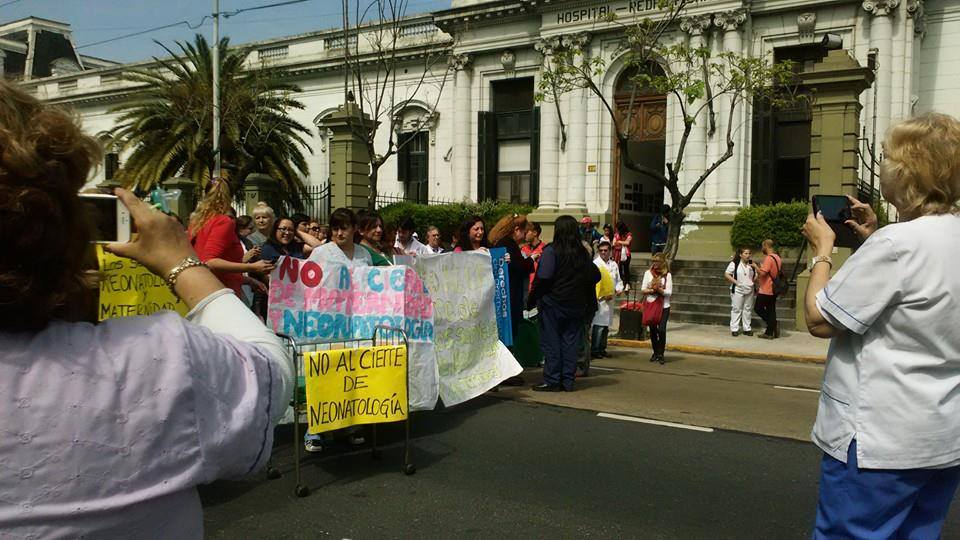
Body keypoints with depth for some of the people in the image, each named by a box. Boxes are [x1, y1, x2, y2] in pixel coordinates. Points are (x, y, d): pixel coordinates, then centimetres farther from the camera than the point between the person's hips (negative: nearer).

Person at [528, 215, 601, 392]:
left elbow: (543, 278, -16)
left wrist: (531, 300, -9)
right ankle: (568, 381, 11)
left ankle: (552, 381, 3)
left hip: (552, 304, -5)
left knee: (551, 342, 2)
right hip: (575, 306, 5)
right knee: (571, 342, 8)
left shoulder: (551, 251, -11)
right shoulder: (583, 253, 6)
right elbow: (595, 276, 10)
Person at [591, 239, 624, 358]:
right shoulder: (595, 264, -5)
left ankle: (602, 349, 19)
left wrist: (618, 289, 1)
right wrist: (603, 295, -15)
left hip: (610, 299, 7)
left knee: (606, 325, 10)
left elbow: (618, 280, 22)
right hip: (599, 299, -7)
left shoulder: (614, 264, 15)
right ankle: (594, 350, -6)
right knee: (598, 324, -11)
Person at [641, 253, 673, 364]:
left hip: (664, 306, -2)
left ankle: (661, 354, 0)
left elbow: (669, 292, -6)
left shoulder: (667, 275, 0)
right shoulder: (648, 273, 6)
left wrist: (659, 290, -20)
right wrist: (652, 290, -15)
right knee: (652, 330, 7)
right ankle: (655, 352, 21)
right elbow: (643, 290, 2)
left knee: (661, 329, -11)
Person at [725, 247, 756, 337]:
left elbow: (756, 275, 19)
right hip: (738, 290, -5)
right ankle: (734, 329, 4)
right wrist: (736, 282, -15)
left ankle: (747, 329, 17)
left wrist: (754, 281, -2)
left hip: (749, 290, 5)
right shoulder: (734, 264, -6)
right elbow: (726, 274, -8)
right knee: (736, 309, -1)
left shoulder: (752, 264, 9)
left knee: (748, 309, 9)